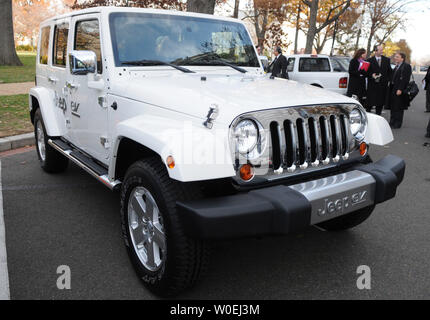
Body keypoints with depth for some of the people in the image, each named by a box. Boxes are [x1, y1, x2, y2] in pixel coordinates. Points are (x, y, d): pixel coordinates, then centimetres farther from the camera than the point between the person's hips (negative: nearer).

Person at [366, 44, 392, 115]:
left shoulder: (387, 60, 10)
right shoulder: (370, 60, 1)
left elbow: (390, 71, 13)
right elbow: (367, 72, 1)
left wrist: (388, 79, 0)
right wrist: (371, 75, -17)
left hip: (383, 85, 3)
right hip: (372, 85, -3)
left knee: (380, 104, 7)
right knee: (370, 104, -1)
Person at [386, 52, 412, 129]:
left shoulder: (406, 66, -9)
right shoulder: (396, 66, 18)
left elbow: (405, 79, -17)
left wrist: (400, 89, -23)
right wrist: (390, 87, 13)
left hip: (399, 90, -8)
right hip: (393, 89, 9)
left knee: (398, 108, -3)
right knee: (393, 108, 13)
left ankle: (397, 124, 3)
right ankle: (392, 123, 21)